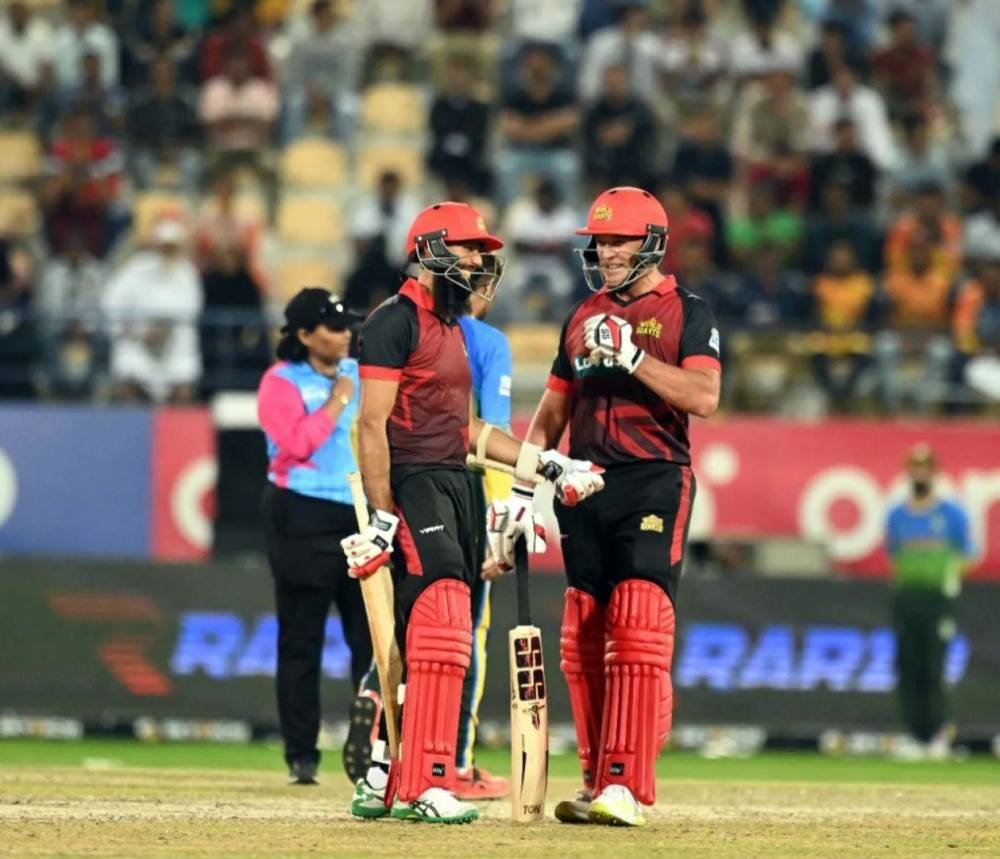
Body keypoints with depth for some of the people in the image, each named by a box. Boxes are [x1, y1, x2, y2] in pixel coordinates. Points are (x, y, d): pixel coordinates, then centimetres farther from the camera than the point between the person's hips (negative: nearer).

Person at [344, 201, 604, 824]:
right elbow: (372, 426, -15)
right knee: (442, 626, -17)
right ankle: (425, 784, -19)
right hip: (411, 485, -9)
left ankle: (383, 781, 13)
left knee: (417, 641, 8)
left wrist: (545, 463, 19)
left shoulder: (454, 328, 20)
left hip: (454, 485, 9)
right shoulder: (396, 322, -9)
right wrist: (382, 517, -20)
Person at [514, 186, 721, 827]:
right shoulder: (585, 317, 18)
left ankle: (625, 786, -20)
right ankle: (597, 782, 10)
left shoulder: (688, 312, 1)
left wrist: (632, 356, -19)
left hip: (655, 484, -6)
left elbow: (704, 396, -14)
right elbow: (552, 412, 22)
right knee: (583, 641, 4)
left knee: (638, 631, -15)